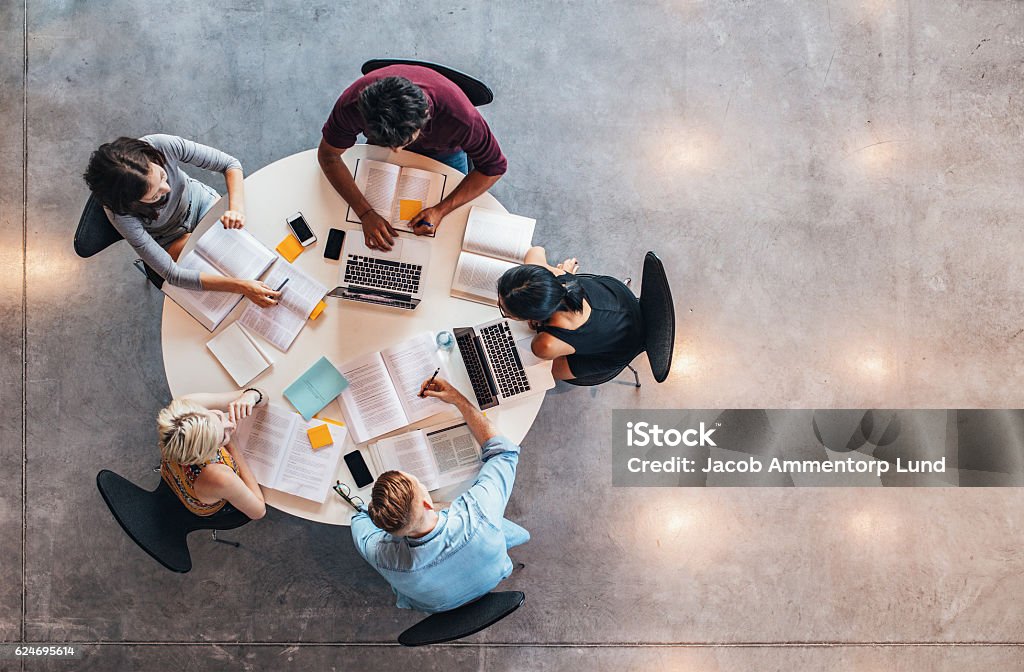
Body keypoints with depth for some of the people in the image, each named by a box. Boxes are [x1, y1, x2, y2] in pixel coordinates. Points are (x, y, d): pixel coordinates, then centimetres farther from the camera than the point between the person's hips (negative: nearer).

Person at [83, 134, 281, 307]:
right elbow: (172, 274, -36)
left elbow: (230, 164, -23)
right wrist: (241, 286, -45)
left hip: (198, 199, 3)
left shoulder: (162, 146, -36)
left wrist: (237, 207, -43)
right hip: (171, 239, -2)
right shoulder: (122, 216, -39)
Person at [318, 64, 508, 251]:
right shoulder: (353, 104, -42)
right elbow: (328, 155, -26)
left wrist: (441, 210, -39)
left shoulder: (458, 115, -46)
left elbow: (494, 167, -30)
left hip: (443, 152, -1)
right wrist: (366, 213, -38)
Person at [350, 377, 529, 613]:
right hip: (491, 582, 0)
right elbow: (504, 451, -26)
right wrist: (458, 399, -23)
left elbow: (360, 517, -14)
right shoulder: (477, 514, -47)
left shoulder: (383, 556, -42)